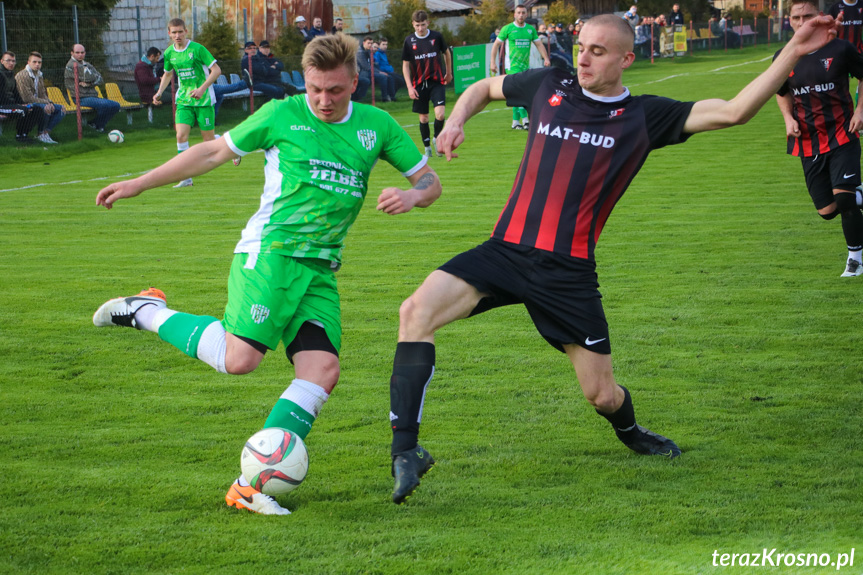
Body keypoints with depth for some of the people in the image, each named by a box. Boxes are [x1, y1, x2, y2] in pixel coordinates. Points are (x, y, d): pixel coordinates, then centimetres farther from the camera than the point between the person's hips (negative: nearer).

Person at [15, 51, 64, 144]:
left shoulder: (39, 76, 14)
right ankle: (41, 134, -18)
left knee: (61, 109, -2)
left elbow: (43, 94, 17)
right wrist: (46, 102, -18)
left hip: (37, 102, 9)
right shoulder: (22, 76, -15)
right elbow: (28, 98, -20)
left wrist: (50, 102, -7)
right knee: (45, 108, -36)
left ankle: (46, 132, -7)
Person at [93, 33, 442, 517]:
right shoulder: (282, 115, 1)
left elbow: (430, 181, 16)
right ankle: (147, 312, 3)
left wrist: (411, 196, -9)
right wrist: (138, 184, 10)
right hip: (269, 251, -5)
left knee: (323, 370, -13)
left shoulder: (376, 126, 11)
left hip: (321, 268, 5)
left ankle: (252, 484, -10)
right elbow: (215, 152, 9)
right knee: (238, 358, -21)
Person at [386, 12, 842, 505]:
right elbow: (485, 88, 27)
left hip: (569, 272, -1)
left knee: (602, 395, 3)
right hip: (506, 252, 1)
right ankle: (405, 450, -24)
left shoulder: (645, 117, 3)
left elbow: (732, 112, -6)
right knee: (417, 311, -23)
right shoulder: (549, 86, 8)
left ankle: (631, 432, 43)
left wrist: (793, 53, -12)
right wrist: (456, 122, 7)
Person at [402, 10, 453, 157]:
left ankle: (437, 138, 9)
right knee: (423, 117, 6)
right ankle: (427, 148, 21)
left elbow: (447, 53, 15)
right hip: (419, 84, 1)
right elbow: (405, 65, 2)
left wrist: (448, 72, 23)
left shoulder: (436, 37, -4)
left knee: (440, 114, -17)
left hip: (437, 81, -1)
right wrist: (410, 87, -5)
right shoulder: (409, 41, -4)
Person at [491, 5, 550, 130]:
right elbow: (496, 44, 2)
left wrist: (546, 58, -2)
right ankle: (525, 120, -19)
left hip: (526, 66, 5)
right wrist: (493, 62, -3)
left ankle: (515, 122, 14)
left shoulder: (531, 29, 10)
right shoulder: (507, 28, -2)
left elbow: (539, 44, 12)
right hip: (513, 66, -5)